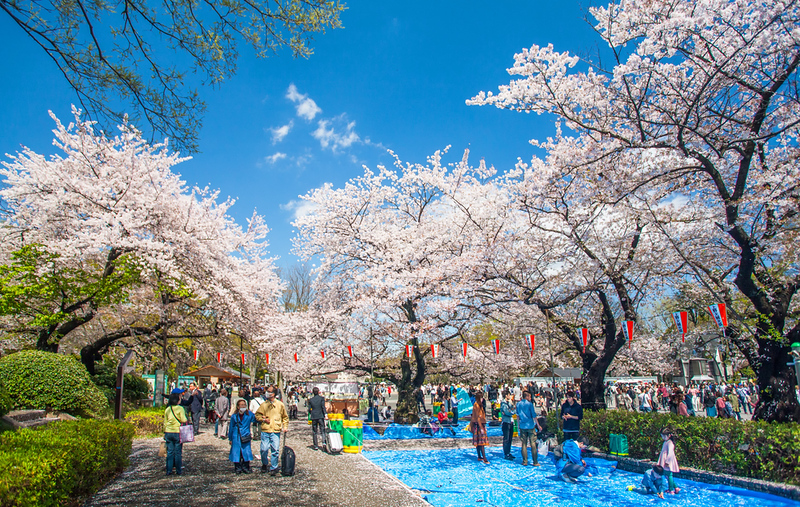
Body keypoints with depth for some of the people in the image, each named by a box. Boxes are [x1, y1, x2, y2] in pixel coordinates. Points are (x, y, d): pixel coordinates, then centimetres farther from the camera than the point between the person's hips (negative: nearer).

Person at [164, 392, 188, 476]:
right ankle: (179, 471, 10)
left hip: (168, 432, 4)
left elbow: (165, 422, 12)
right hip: (177, 432, -4)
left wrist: (165, 433, 20)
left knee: (169, 452, 11)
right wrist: (187, 420, 7)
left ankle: (169, 471, 14)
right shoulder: (180, 408, -9)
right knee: (178, 452, 4)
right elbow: (183, 420, -15)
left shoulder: (167, 409, 6)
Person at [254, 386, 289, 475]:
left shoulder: (280, 404, 4)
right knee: (264, 449, 1)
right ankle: (264, 465, 26)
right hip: (265, 431, 1)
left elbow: (285, 417, 13)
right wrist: (263, 419, -5)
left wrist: (285, 426, 3)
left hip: (276, 431, -1)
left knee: (275, 450, -3)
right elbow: (257, 415, 12)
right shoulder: (264, 404, 6)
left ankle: (273, 468, 10)